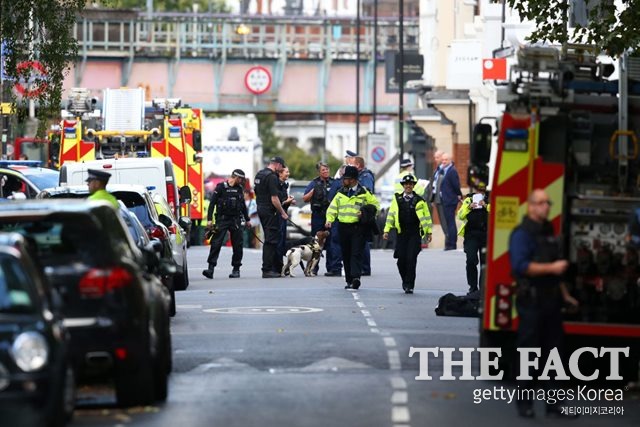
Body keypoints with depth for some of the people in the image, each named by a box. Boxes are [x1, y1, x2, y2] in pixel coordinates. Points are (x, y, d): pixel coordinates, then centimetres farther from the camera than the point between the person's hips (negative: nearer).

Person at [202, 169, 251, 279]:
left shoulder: (239, 188, 13)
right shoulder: (221, 187, -3)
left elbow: (243, 205, 25)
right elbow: (212, 203, -5)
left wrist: (247, 219, 28)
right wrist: (209, 219, -12)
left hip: (235, 220, 4)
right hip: (222, 219, -4)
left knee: (237, 245, 3)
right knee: (216, 243, -11)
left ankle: (236, 269, 12)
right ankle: (211, 268, -14)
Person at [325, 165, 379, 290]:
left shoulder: (364, 193, 1)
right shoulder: (341, 193, 13)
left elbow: (375, 205, 5)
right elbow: (332, 208, 14)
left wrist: (366, 214, -11)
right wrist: (329, 220, -3)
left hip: (359, 228, -5)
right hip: (344, 227, 5)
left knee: (356, 253, -14)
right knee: (346, 255, 7)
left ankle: (356, 277, -24)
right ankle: (349, 280, 14)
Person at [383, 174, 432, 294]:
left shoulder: (419, 201, 6)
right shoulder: (397, 199, 10)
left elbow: (427, 216, 11)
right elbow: (391, 215, 10)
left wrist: (429, 232, 10)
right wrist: (387, 230, 4)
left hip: (415, 235, -2)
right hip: (401, 234, 2)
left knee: (411, 259, -10)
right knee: (401, 260, 1)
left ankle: (409, 285, -4)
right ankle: (405, 281, 24)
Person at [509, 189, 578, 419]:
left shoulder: (549, 232, 17)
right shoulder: (522, 233, -10)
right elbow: (520, 265, -22)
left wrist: (564, 294, 23)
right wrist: (551, 268, -23)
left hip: (551, 302, 8)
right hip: (531, 302, -8)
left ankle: (553, 404, 16)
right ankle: (524, 404, 6)